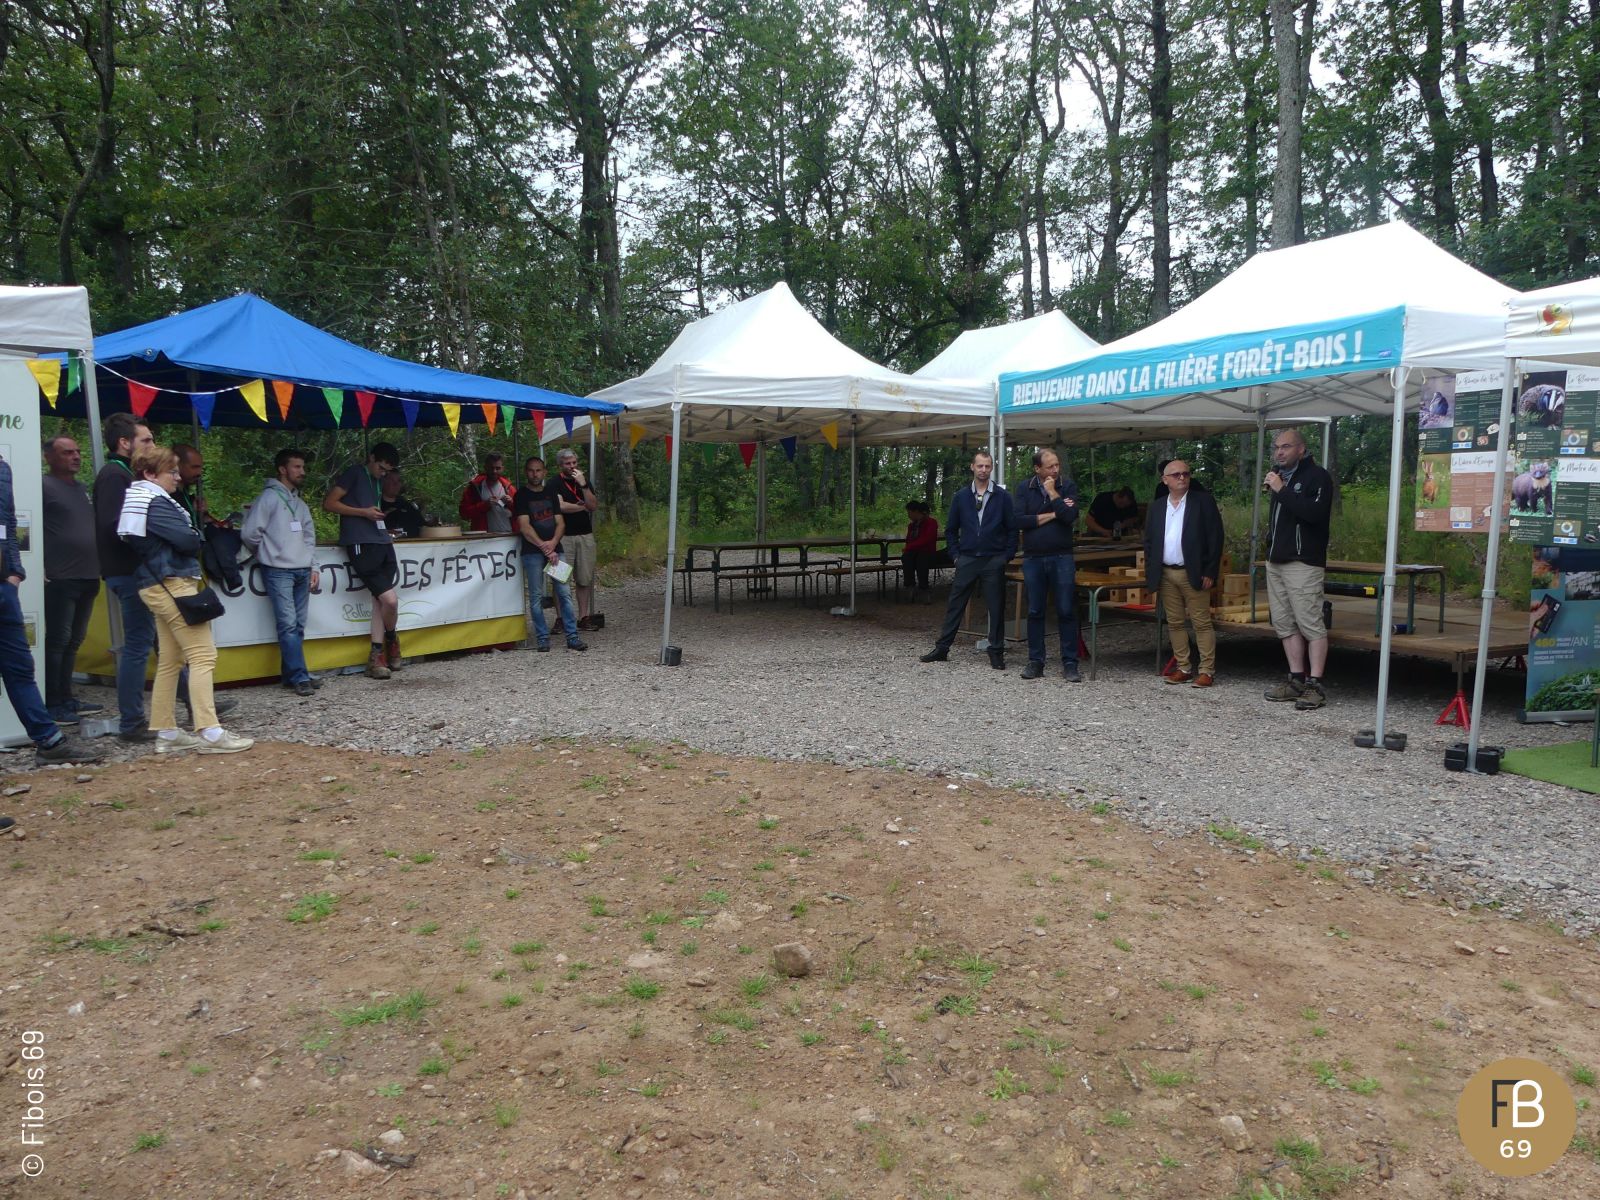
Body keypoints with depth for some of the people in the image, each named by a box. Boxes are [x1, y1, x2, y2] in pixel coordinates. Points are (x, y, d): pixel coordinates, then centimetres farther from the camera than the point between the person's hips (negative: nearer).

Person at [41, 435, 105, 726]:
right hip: (60, 579, -8)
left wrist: (98, 566, 18)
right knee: (57, 641, -4)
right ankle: (53, 704, 0)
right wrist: (39, 568, -16)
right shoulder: (44, 485, -5)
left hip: (88, 577, 8)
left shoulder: (83, 489, 19)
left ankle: (66, 698, 20)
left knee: (74, 642, 12)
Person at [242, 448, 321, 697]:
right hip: (278, 571, -7)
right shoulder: (270, 497, -3)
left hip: (302, 571, 7)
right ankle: (299, 677, -10)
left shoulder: (300, 503, 19)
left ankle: (291, 674, 10)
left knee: (298, 625, 4)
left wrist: (314, 567, 12)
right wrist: (267, 552, 7)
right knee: (288, 624, -10)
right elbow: (250, 533, -8)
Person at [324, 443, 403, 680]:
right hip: (361, 545, -8)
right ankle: (391, 639, 15)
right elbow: (329, 503, -6)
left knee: (379, 599, 3)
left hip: (381, 543, 8)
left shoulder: (377, 480, 22)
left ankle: (377, 656, 7)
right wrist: (364, 512, -10)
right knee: (390, 599, -12)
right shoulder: (354, 473, -1)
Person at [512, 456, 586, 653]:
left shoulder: (551, 492, 15)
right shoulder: (522, 495, 2)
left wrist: (553, 543, -9)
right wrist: (543, 546, -15)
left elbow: (560, 522, 10)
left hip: (555, 549, 3)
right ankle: (542, 638, 5)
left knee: (564, 592, -2)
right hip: (532, 552, -3)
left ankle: (572, 636, 0)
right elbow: (524, 527, -8)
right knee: (536, 596, -1)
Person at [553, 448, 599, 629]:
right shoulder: (555, 482, -1)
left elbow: (594, 505, 1)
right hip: (564, 536, -4)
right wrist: (583, 506, -1)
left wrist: (583, 485, -11)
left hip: (585, 534, 4)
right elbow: (561, 506, -15)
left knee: (584, 579, 5)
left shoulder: (584, 479, 12)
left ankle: (584, 617, 11)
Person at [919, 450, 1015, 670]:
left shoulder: (1003, 497, 0)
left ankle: (996, 652, 13)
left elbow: (1012, 529, 3)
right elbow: (950, 529, 13)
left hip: (994, 561, -1)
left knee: (996, 608, 3)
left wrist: (1007, 556, -3)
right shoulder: (961, 497, 6)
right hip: (967, 560, 2)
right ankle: (942, 648, 12)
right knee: (954, 605, 4)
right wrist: (955, 555, 5)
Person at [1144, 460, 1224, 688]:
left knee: (1202, 623, -2)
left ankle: (1207, 670, 2)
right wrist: (1150, 575, 4)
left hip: (1193, 574, -4)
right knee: (1175, 623, 8)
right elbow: (1149, 542, 13)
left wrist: (1210, 572, -11)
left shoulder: (1203, 501, -1)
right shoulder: (1157, 508, 11)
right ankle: (1183, 668, 16)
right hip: (1165, 575, 5)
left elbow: (1215, 538, -6)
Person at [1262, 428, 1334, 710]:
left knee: (1310, 624, -9)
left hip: (1303, 562, -8)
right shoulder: (1279, 476, 19)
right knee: (1285, 625, 8)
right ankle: (1296, 680, 14)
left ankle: (1315, 685, -8)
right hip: (1275, 561, 8)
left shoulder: (1317, 476, -5)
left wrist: (1282, 490, -19)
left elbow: (1314, 512, -22)